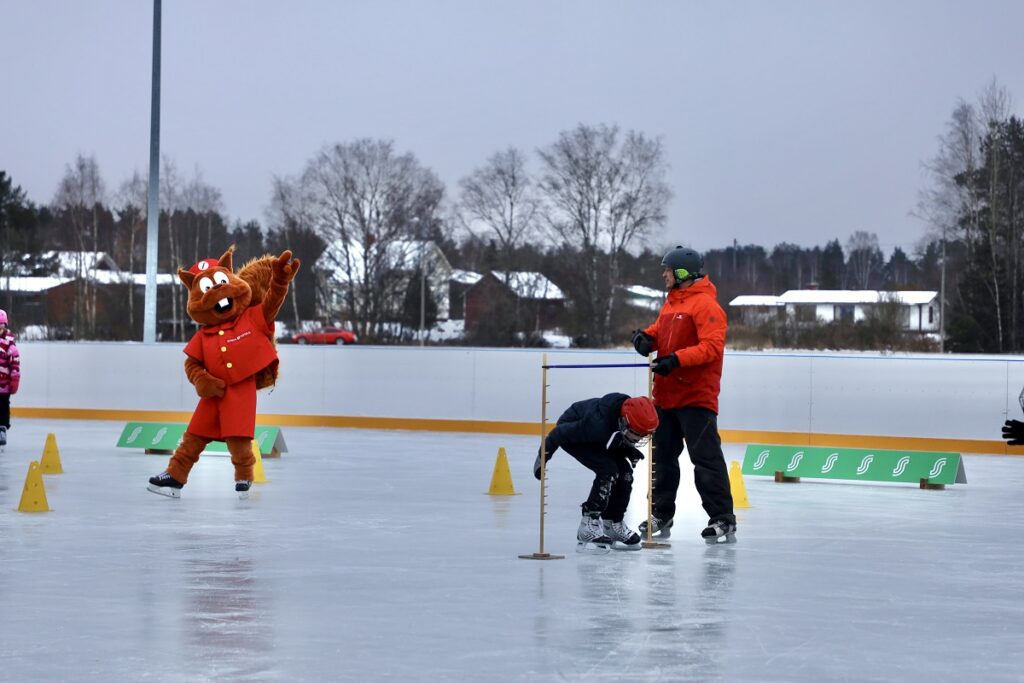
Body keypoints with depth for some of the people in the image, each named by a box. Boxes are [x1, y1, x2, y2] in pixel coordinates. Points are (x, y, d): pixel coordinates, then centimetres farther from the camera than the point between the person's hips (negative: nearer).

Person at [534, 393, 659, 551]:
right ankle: (589, 525, -20)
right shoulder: (598, 424, -43)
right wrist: (544, 454, -19)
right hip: (573, 435, -7)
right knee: (609, 470, -24)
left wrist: (630, 451, -12)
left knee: (625, 473, -4)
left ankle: (612, 524, 12)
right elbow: (562, 433, -30)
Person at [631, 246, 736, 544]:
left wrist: (676, 359, -30)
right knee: (663, 455, 14)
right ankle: (660, 516, 23)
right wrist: (646, 336, -2)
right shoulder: (671, 303, 16)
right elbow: (660, 330, 21)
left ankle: (722, 521, -5)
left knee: (706, 458, -9)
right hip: (667, 395, 9)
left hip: (696, 396, -9)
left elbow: (711, 347, -21)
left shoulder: (705, 305, -13)